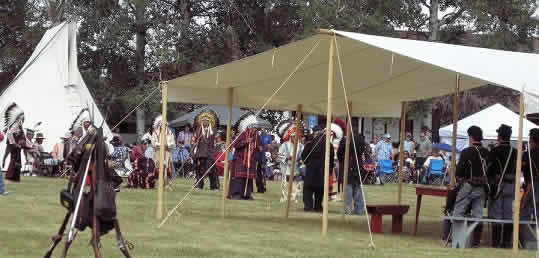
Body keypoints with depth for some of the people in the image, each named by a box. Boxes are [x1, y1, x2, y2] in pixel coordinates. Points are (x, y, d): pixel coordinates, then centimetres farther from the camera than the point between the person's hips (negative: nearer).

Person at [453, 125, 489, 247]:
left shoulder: (467, 152, -12)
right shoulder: (486, 153, 3)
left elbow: (459, 171, -11)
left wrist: (461, 176, 9)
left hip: (468, 186, -5)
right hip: (482, 187, 5)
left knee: (459, 212, 3)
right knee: (478, 214, 9)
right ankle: (476, 240, 9)